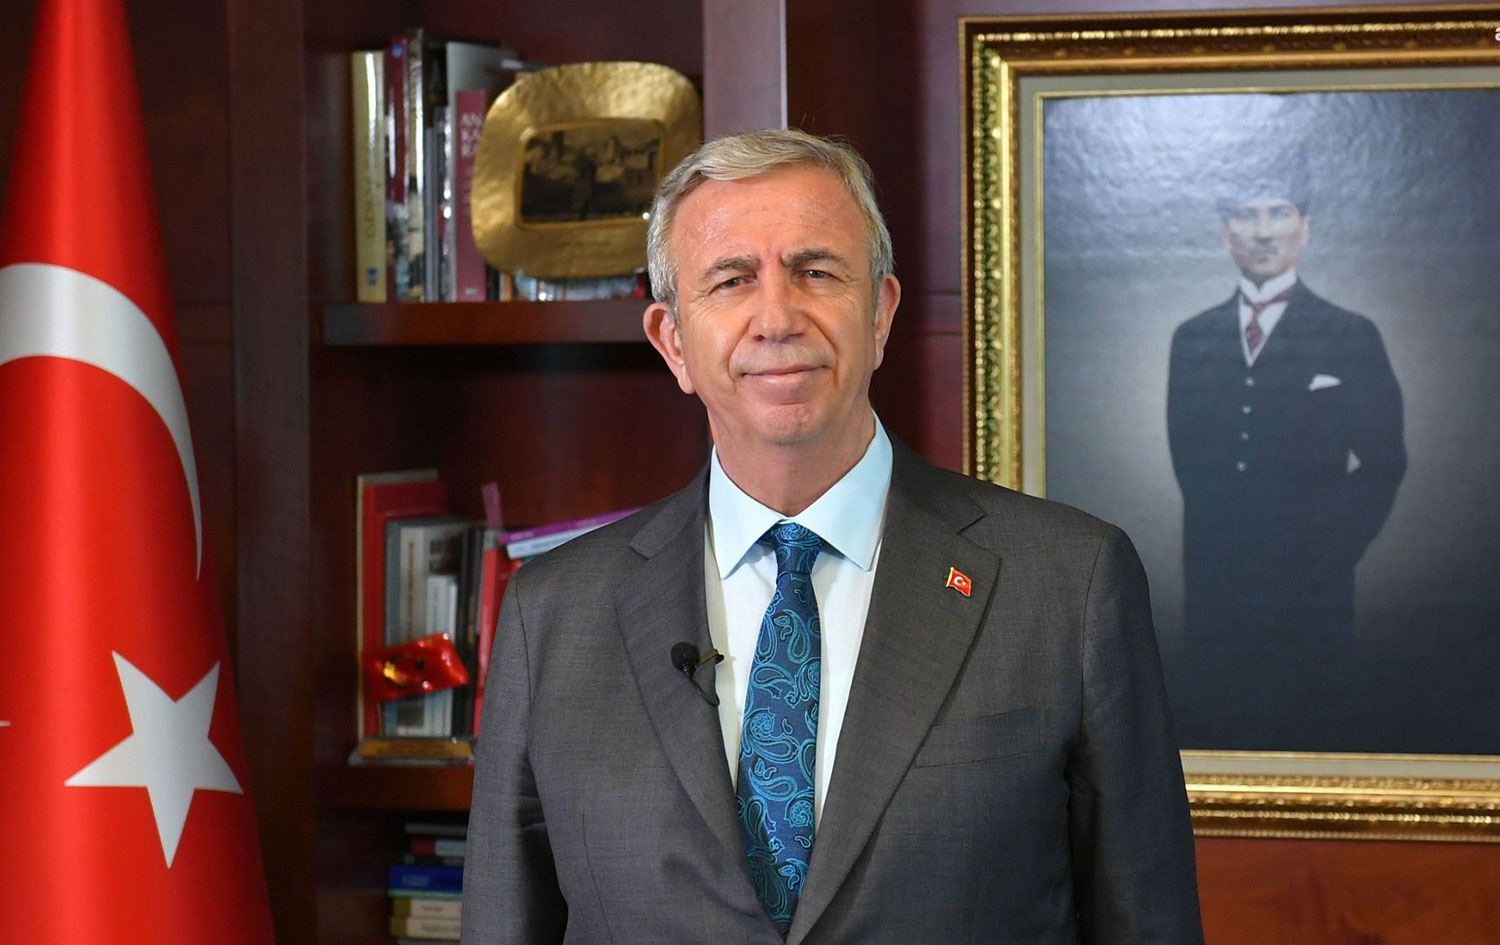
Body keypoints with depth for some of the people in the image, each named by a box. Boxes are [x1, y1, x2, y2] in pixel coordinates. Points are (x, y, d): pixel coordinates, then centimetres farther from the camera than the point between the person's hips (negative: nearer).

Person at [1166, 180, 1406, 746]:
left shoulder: (1352, 338, 4)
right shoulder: (1193, 339, 13)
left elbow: (1383, 463, 3)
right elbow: (1188, 460, 11)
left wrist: (1330, 552, -5)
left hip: (1309, 592, -2)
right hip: (1213, 587, 2)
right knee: (1212, 736, 0)